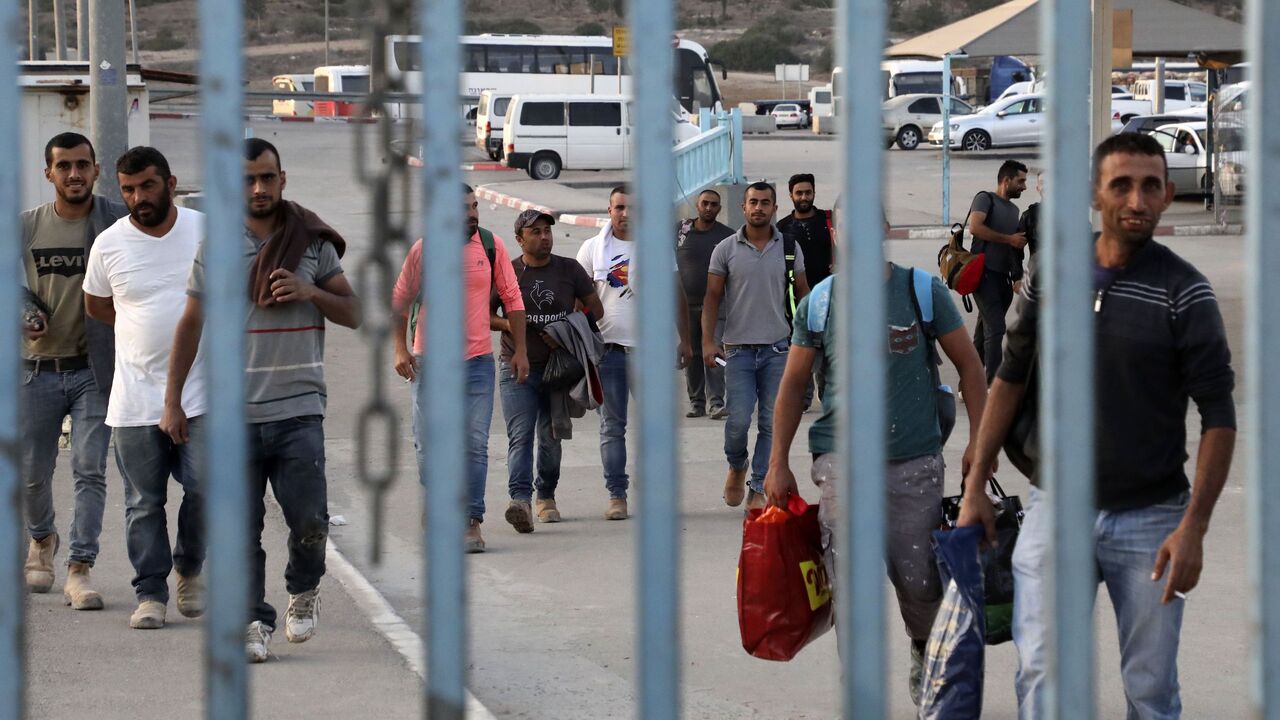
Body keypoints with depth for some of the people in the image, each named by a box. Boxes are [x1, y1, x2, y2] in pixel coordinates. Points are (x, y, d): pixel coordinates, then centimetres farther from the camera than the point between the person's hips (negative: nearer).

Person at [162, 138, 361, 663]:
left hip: (299, 409, 0)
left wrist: (311, 293, -9)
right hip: (235, 413, 0)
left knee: (309, 520, -8)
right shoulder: (215, 246, 6)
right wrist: (172, 401, 7)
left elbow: (354, 314, 11)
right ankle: (253, 621, 9)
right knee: (241, 528, -1)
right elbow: (191, 324, 10)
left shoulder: (313, 242, 7)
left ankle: (304, 590, 21)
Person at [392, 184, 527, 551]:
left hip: (478, 360, 0)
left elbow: (512, 298, 8)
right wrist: (400, 349, -3)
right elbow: (399, 301, 6)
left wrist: (520, 350, 5)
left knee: (475, 444, -5)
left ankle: (472, 523, -2)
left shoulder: (492, 245, 0)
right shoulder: (423, 250, -2)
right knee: (428, 444, 3)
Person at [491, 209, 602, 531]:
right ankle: (521, 500, -29)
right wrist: (507, 324, -13)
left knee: (551, 438, 11)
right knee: (520, 436, -16)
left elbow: (595, 308, 11)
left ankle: (546, 496, 30)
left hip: (558, 368, 2)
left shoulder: (569, 269, 6)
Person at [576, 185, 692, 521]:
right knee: (612, 426, 2)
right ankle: (616, 495, 6)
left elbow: (677, 295, 13)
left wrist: (685, 340, 9)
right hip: (608, 349, 0)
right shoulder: (593, 248, 6)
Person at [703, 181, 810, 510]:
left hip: (778, 347, 1)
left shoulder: (790, 249, 6)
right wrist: (708, 341, -8)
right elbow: (712, 296, 2)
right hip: (739, 348, -1)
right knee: (739, 419, -7)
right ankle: (736, 466, 23)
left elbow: (802, 294, 12)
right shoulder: (726, 249, 2)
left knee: (772, 423, -1)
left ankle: (758, 489, 6)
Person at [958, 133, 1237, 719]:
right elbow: (1011, 378, 14)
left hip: (1149, 517, -2)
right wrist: (975, 485, 10)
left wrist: (1193, 528, -14)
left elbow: (1218, 414, -7)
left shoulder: (1182, 291, -7)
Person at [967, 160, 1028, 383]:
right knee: (995, 328, -15)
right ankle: (993, 385, -18)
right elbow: (975, 227, -18)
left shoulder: (1013, 209, 23)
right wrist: (1009, 239, -16)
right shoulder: (986, 199, -3)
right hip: (985, 273, -8)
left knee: (985, 330, 10)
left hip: (1003, 276, 8)